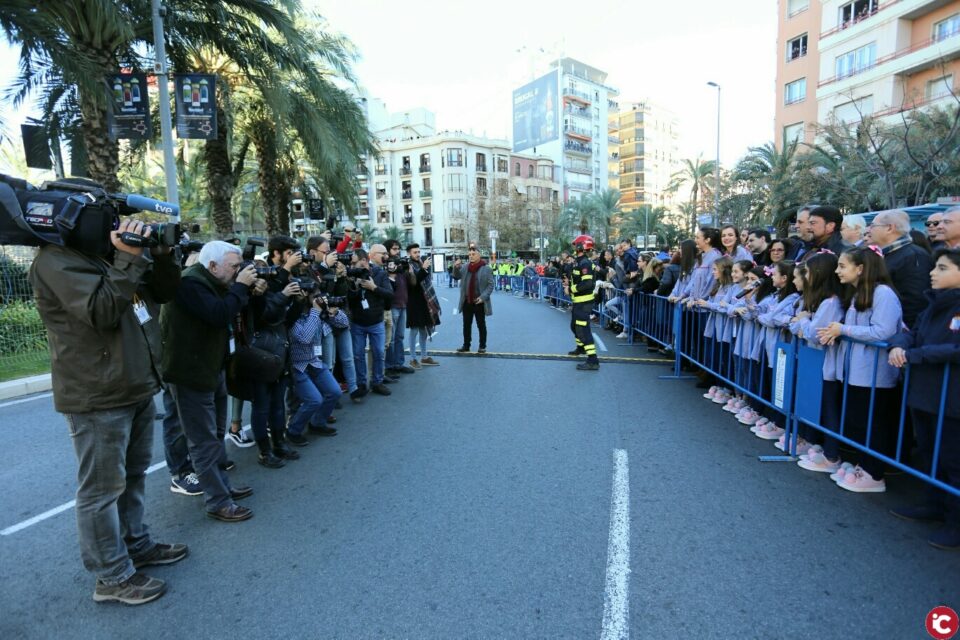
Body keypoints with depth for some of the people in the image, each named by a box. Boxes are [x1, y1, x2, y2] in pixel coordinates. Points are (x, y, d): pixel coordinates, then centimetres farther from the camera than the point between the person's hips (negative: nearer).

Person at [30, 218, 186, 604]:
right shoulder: (56, 259, -13)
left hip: (137, 388, 9)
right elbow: (102, 312, -25)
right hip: (98, 397, -9)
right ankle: (112, 577, 15)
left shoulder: (109, 252, 12)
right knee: (103, 487, 2)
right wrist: (128, 261, -26)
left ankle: (136, 545, 35)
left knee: (133, 475, 19)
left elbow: (164, 291, 11)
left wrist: (161, 254, -4)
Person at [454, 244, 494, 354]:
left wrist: (483, 297, -19)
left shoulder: (486, 269, -8)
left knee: (481, 325, 8)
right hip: (467, 302, 4)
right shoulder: (465, 267, 5)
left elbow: (490, 285, -8)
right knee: (466, 324, 11)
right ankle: (466, 345, 22)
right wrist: (456, 268, -13)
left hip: (479, 302, -4)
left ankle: (482, 346, 18)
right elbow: (457, 276, 7)